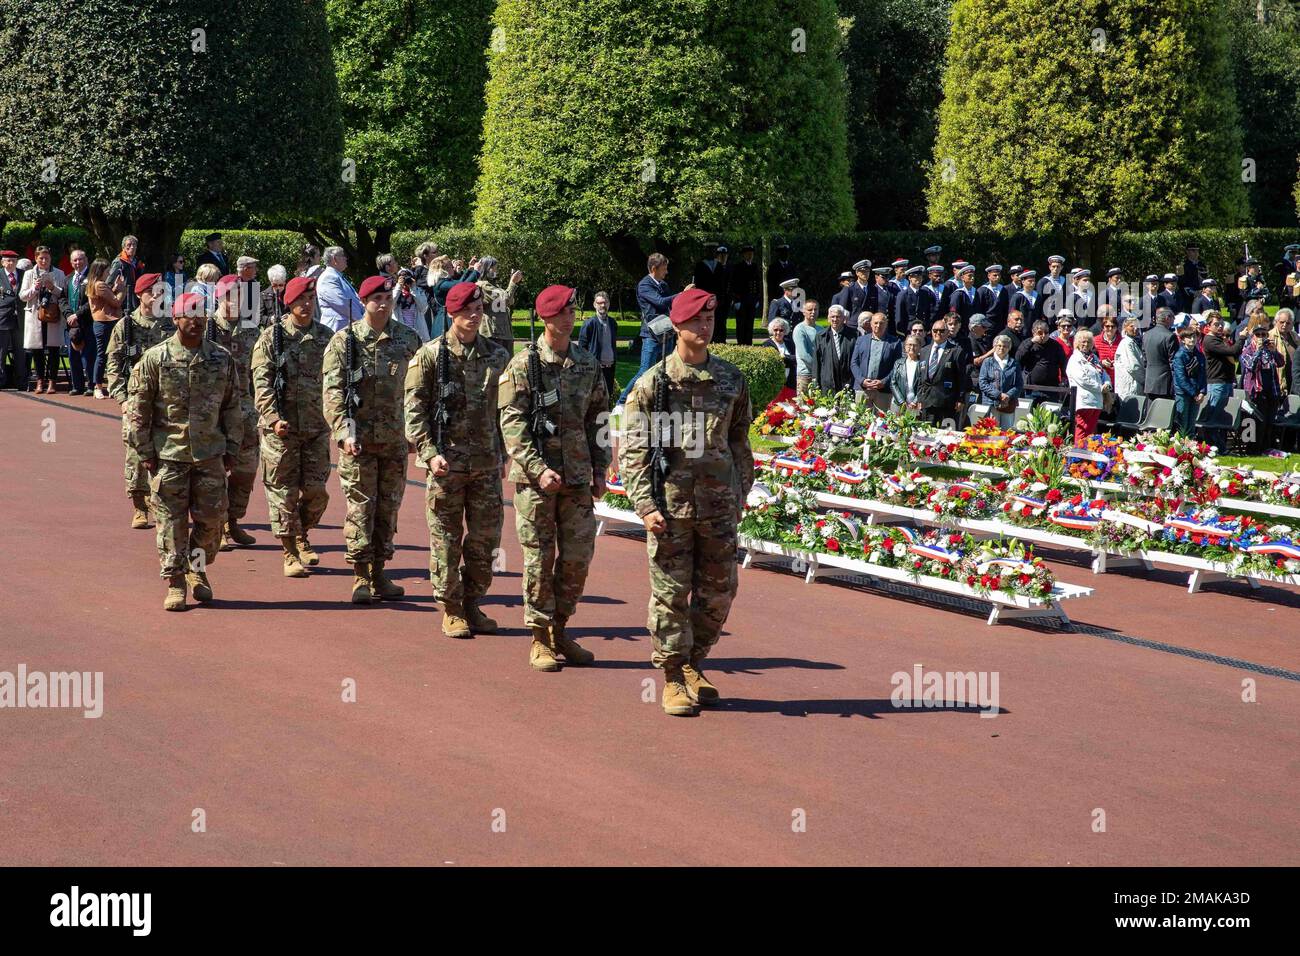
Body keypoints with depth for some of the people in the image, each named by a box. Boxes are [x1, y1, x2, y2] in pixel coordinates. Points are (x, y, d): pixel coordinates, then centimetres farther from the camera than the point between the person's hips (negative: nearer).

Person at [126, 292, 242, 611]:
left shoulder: (222, 359, 5)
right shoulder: (155, 359, -3)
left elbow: (232, 406, 11)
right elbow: (137, 408, 0)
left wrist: (231, 449, 9)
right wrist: (144, 451, -3)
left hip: (210, 453, 2)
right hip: (168, 454, -2)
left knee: (211, 516, 4)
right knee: (171, 520, 0)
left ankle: (197, 569, 28)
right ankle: (175, 584, 9)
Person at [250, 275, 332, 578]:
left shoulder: (326, 337, 9)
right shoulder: (272, 337, -2)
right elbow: (262, 382, -7)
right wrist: (273, 417, -18)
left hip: (317, 426, 3)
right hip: (281, 427, -3)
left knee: (316, 490, 2)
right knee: (283, 491, 0)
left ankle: (302, 535, 29)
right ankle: (290, 553, 10)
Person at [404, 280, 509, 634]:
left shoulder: (497, 356, 9)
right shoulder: (430, 355, -3)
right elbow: (414, 409, -5)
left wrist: (503, 453, 14)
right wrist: (430, 453, -14)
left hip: (487, 462, 4)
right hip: (446, 462, -4)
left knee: (485, 536, 6)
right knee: (446, 538, 1)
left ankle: (472, 603, 20)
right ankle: (451, 610, 11)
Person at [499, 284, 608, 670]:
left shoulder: (588, 363, 9)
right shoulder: (523, 365, -6)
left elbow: (598, 420, 16)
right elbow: (512, 425, -11)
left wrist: (600, 470, 11)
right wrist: (539, 468, -19)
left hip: (578, 478, 4)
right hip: (536, 478, -4)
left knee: (578, 557, 6)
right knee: (540, 559, 0)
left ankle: (560, 630, 21)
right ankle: (540, 640, 9)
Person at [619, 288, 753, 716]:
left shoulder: (731, 379, 8)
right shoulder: (653, 383, -2)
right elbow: (634, 451, -4)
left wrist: (741, 495, 13)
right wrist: (645, 505, -12)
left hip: (719, 505, 4)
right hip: (671, 505, -3)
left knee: (718, 592, 8)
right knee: (671, 593, 0)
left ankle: (693, 664, 28)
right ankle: (673, 679, 11)